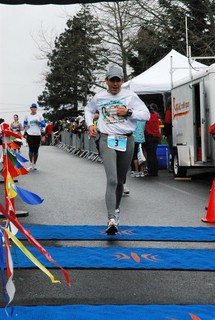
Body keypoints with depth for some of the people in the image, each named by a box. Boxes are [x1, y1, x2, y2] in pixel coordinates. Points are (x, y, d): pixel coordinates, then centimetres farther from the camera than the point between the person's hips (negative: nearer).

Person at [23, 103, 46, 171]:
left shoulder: (39, 116, 6)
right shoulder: (27, 116, 7)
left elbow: (44, 124, 4)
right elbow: (24, 124, 18)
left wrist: (39, 122, -14)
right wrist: (26, 126, -4)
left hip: (37, 135, 1)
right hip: (30, 134, -1)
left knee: (36, 150, 2)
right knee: (31, 149, -10)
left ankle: (34, 164, 14)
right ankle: (31, 164, 2)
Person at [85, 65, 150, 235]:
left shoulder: (130, 95, 3)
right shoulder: (99, 97, 7)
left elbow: (146, 114, 1)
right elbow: (89, 110, 27)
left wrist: (129, 112, -12)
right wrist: (90, 124, 9)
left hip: (126, 141, 1)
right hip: (107, 140, -1)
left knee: (120, 180, 12)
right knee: (112, 179, -17)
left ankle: (116, 208, 37)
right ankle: (112, 220, -23)